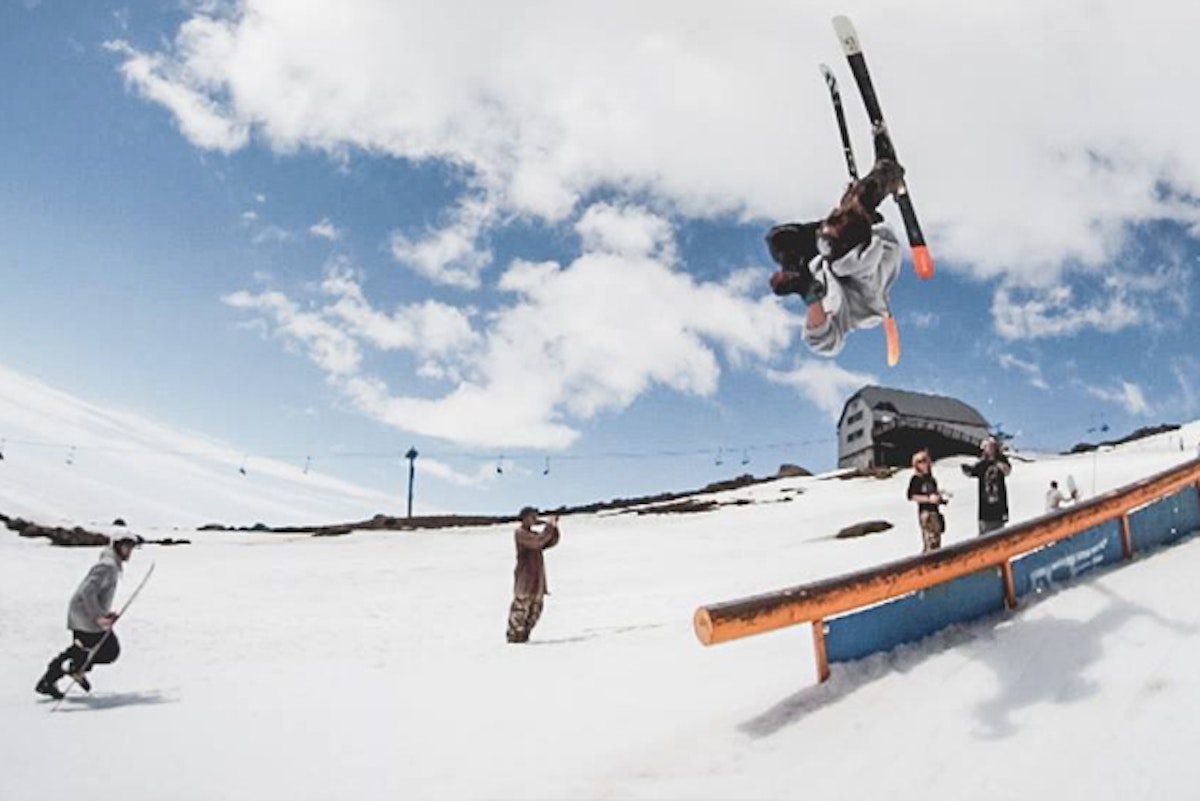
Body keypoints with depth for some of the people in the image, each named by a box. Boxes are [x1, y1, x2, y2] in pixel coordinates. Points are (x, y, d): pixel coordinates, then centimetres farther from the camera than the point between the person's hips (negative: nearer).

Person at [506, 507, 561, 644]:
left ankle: (523, 635, 13)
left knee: (535, 609, 7)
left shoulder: (533, 533, 18)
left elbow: (552, 542, 15)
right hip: (525, 575, -8)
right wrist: (548, 526, -17)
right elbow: (538, 542, -22)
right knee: (520, 607, -11)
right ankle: (514, 635, -8)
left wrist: (554, 526, 2)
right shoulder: (520, 532, -8)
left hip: (537, 576, 8)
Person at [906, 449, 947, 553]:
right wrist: (929, 499, -18)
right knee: (930, 541, -13)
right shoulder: (916, 479, -9)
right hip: (925, 512, -8)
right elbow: (911, 496, -15)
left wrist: (940, 498, 7)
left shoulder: (930, 478, 12)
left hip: (935, 511, 8)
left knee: (937, 541, 12)